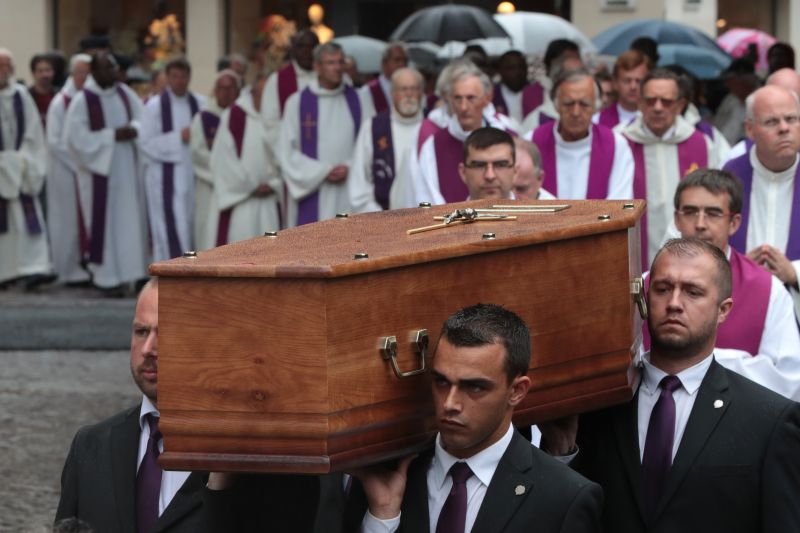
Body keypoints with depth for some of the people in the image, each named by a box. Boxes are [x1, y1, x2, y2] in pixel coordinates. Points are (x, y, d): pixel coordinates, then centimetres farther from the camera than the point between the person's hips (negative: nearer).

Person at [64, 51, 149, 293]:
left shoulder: (125, 93, 7)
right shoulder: (82, 101, -9)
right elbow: (78, 137, -14)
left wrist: (133, 129, -11)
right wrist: (112, 135, -16)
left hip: (127, 169, 5)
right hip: (100, 170, -5)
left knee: (130, 220, 5)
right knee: (105, 223, -3)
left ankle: (130, 270, 11)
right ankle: (107, 275, 2)